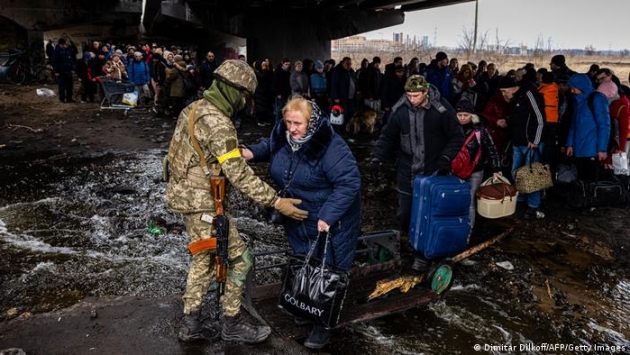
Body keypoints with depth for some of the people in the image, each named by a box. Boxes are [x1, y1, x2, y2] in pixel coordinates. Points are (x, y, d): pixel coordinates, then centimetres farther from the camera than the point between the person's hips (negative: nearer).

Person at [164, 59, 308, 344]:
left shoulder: (194, 109, 8)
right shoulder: (217, 123, -23)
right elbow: (239, 174, -27)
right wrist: (276, 202, -25)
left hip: (186, 194, 10)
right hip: (202, 202, -10)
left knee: (204, 259, 20)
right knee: (238, 260, 3)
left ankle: (191, 324, 28)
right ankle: (232, 324, 17)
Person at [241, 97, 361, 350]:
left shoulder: (330, 147, -30)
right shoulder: (282, 135, -7)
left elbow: (349, 183, -30)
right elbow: (269, 147, 16)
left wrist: (328, 216, -34)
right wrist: (252, 152, -5)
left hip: (330, 220, -7)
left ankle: (324, 324, 18)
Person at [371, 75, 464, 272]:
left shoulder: (442, 109, -13)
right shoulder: (400, 110, -6)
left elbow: (457, 137, -5)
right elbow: (388, 136, 4)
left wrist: (446, 157, -18)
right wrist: (378, 157, -7)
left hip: (433, 172, -3)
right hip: (407, 172, 3)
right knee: (404, 215, 12)